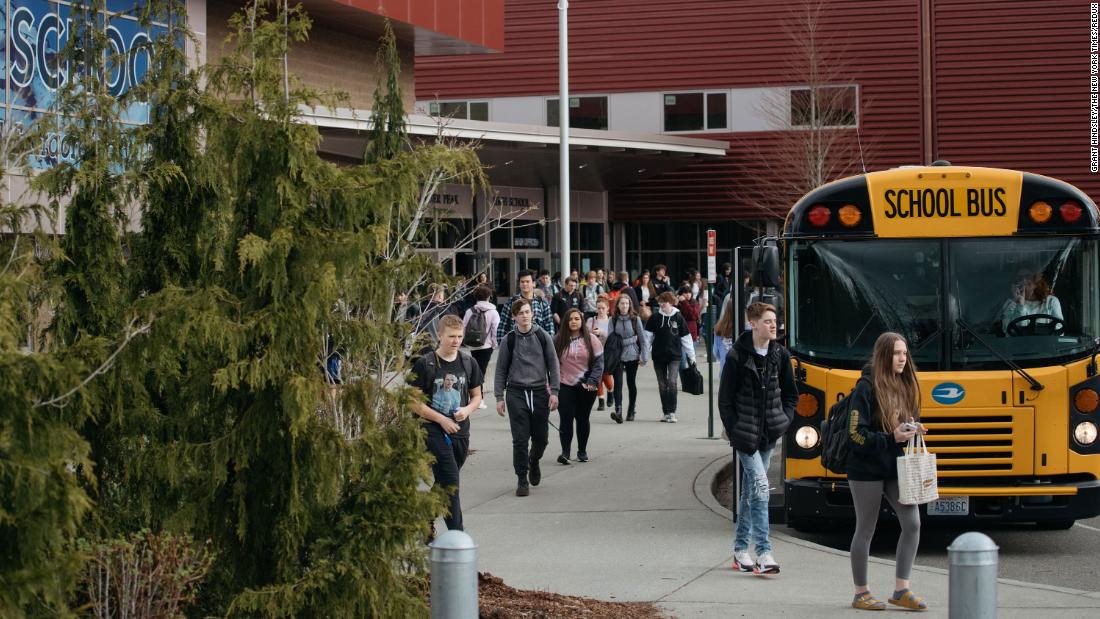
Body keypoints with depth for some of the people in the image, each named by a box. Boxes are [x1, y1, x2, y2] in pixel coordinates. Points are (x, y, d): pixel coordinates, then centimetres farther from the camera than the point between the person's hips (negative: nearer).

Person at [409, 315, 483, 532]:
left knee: (443, 483, 13)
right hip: (433, 431, -5)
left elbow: (476, 395, 16)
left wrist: (467, 409, -7)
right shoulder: (425, 365, -8)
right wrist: (442, 420, -14)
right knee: (450, 483, -13)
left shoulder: (468, 363, 6)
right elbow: (414, 402, -7)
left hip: (460, 431, 5)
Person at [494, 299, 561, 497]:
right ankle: (522, 479, 4)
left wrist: (554, 392, -2)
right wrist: (499, 397, 1)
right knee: (520, 439, -5)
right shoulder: (508, 340, 3)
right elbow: (501, 370, 7)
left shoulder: (543, 336, 4)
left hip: (539, 391, 1)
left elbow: (553, 365, 6)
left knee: (541, 438, 5)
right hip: (516, 392, -1)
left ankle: (534, 461, 37)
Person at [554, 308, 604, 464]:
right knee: (566, 419, -9)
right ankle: (565, 452, -11)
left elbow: (599, 362, -2)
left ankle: (582, 451, 22)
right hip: (565, 386, -1)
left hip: (586, 387, 1)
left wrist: (592, 381, -12)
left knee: (583, 419, 11)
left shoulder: (591, 339, 0)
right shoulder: (559, 340, 1)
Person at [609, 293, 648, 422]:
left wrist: (644, 356, -1)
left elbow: (642, 338, 1)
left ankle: (631, 411, 21)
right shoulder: (613, 320, 0)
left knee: (631, 383, 8)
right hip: (617, 355, 0)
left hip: (632, 355, 0)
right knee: (618, 383, -11)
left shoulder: (635, 319, -1)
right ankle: (618, 411, -20)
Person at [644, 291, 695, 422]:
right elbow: (648, 336, 2)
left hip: (674, 355, -2)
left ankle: (672, 412, -10)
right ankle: (666, 413, 15)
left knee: (672, 382, -15)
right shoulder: (655, 317, 1)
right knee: (662, 385, 6)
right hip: (658, 356, 2)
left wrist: (692, 356, 6)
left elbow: (686, 338, 5)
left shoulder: (678, 318, 0)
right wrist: (644, 354, -3)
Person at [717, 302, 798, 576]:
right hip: (745, 436, -5)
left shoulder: (780, 355, 5)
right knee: (760, 485, -16)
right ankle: (763, 552, -18)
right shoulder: (737, 356, -9)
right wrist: (735, 432, -11)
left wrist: (783, 421, 1)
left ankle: (740, 549, 22)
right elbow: (725, 399, -6)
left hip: (768, 435, 5)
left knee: (750, 490, 13)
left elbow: (791, 395, 15)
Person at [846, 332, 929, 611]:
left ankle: (901, 590, 3)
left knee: (912, 523, -5)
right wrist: (891, 438, -25)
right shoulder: (866, 387, -13)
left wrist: (913, 431, -3)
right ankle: (861, 593, 15)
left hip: (895, 468, 6)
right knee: (865, 530, 3)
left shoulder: (904, 386, 8)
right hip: (867, 470, -6)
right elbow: (857, 433, -16)